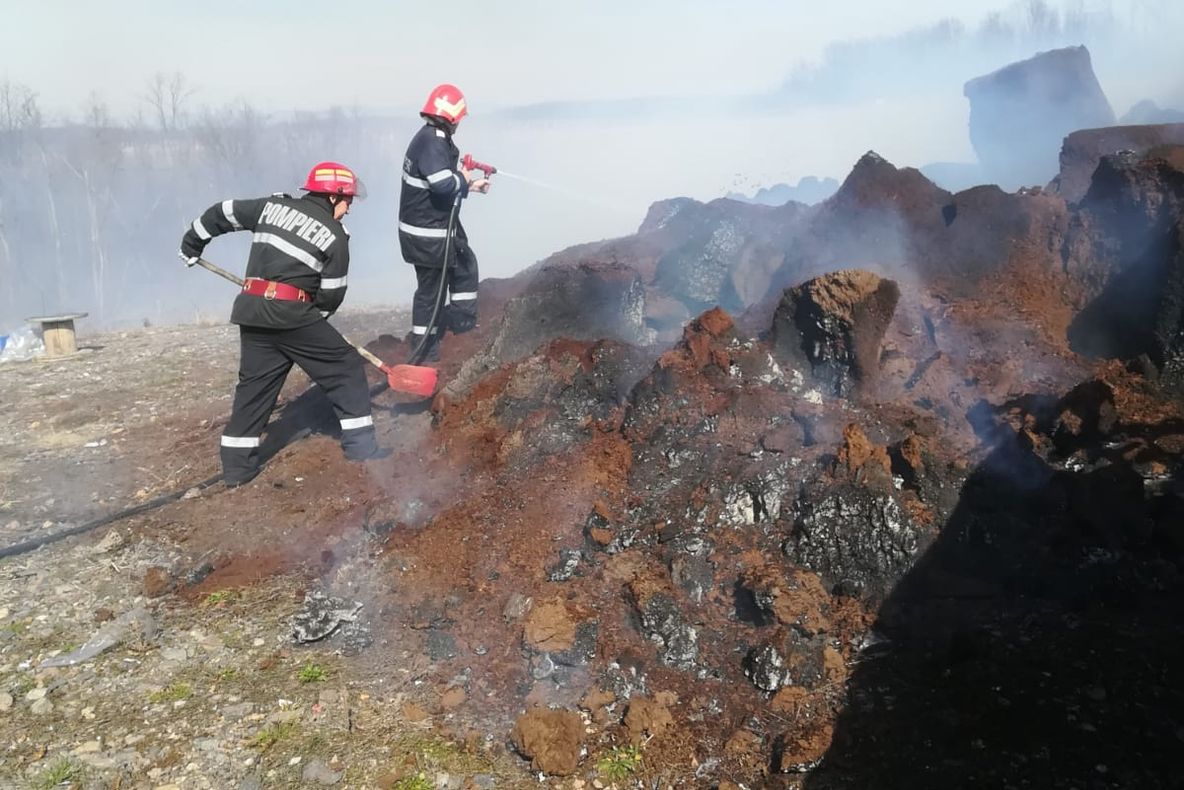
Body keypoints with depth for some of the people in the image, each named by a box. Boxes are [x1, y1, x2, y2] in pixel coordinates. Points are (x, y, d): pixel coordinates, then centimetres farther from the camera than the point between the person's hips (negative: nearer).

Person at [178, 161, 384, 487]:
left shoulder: (273, 205, 14)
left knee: (254, 383, 14)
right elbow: (331, 296, 1)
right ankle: (360, 445, 5)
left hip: (252, 310, 6)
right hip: (292, 313, -6)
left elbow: (222, 213, 20)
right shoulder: (335, 236, 0)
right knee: (345, 368, 6)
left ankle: (237, 466, 14)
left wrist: (192, 242, 35)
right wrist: (314, 317, 20)